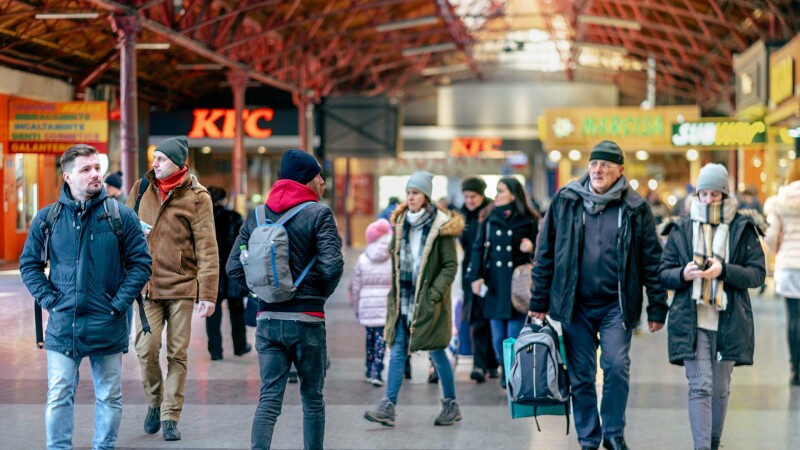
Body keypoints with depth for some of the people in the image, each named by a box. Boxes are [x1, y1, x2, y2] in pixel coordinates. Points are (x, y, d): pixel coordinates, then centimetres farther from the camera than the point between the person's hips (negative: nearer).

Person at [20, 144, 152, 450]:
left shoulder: (121, 217, -2)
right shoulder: (47, 218, 1)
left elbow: (141, 263, 0)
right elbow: (29, 264, 9)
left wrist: (119, 303, -7)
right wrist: (49, 299, -2)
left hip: (108, 326, 0)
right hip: (63, 324, 0)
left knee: (109, 396, 10)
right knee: (59, 397, 2)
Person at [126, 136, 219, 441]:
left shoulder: (196, 197, -5)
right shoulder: (141, 189, 6)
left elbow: (207, 247, -7)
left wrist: (208, 293, -13)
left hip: (182, 284, -2)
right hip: (147, 284, 2)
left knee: (177, 354, 2)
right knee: (146, 348, -8)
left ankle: (170, 417, 12)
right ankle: (154, 402, 17)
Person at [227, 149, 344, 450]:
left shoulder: (256, 216, 8)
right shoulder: (318, 214, -7)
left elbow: (234, 267, 5)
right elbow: (332, 265, -16)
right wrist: (321, 294, 2)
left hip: (267, 320, 4)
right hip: (307, 320, -4)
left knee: (269, 398, 2)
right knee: (312, 399, 11)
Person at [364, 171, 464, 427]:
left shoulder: (441, 225, -8)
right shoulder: (401, 223, 8)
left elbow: (450, 266, -9)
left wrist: (436, 293, -18)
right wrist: (394, 291, 9)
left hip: (428, 299, -5)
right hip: (404, 298, 5)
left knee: (436, 351, 4)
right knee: (397, 350, 0)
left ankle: (451, 405, 18)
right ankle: (388, 408, -3)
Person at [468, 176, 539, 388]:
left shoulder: (528, 220, 2)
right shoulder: (489, 217, 8)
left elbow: (538, 247, 11)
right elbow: (478, 248, 7)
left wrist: (530, 247, -13)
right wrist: (475, 276, -3)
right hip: (494, 284, 2)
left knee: (515, 334, -5)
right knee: (498, 336, 4)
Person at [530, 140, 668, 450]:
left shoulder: (635, 209, -1)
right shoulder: (565, 201, 2)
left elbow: (652, 260, 3)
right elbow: (545, 253, 6)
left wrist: (657, 308, 1)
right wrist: (539, 302, 4)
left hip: (616, 305, -1)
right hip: (575, 305, 1)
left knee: (617, 367, -12)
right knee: (581, 376, 6)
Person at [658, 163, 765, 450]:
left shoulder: (743, 230, 4)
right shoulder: (682, 230, 7)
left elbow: (758, 274, -1)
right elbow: (663, 273, 9)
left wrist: (724, 270, -17)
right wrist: (683, 274, -14)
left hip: (728, 322, 1)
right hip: (692, 322, 0)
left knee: (720, 389, 11)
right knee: (699, 387, -10)